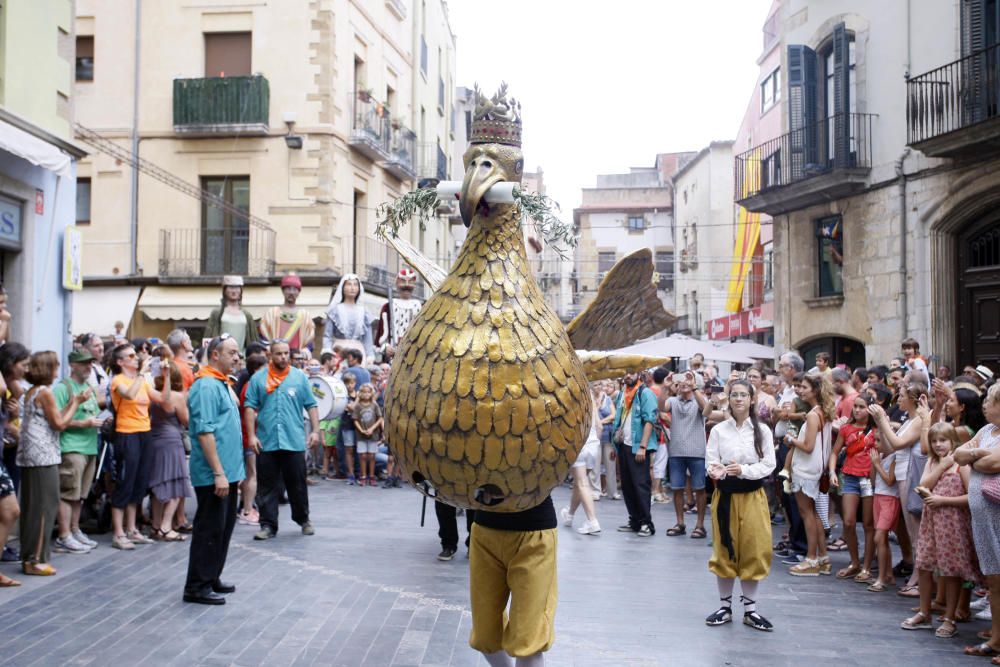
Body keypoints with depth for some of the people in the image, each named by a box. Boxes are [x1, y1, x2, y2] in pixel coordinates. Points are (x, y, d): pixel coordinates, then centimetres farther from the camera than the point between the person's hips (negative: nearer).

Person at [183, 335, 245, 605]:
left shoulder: (222, 384, 14)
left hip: (227, 471, 10)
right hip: (213, 474, -10)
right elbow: (204, 432, -22)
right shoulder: (207, 386, -17)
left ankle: (212, 578, 26)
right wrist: (218, 473, -24)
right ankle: (197, 587, 5)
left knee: (224, 527, 16)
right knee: (209, 529, -3)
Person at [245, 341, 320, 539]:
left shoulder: (300, 377, 6)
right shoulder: (258, 378, 3)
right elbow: (250, 408, 0)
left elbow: (311, 406, 7)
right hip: (266, 442, 0)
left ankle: (303, 519, 26)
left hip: (294, 441, 0)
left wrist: (315, 430, -2)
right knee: (267, 486, 4)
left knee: (297, 484, 9)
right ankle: (268, 525, 12)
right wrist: (251, 435, -7)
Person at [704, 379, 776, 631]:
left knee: (753, 551, 3)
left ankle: (750, 609, 16)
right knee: (725, 551, 6)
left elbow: (769, 465, -4)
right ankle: (725, 606, 19)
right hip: (725, 495, 0)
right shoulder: (718, 430, -1)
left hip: (753, 495, 0)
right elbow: (710, 463, -2)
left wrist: (744, 470, -19)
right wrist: (716, 471, -25)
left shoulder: (762, 430, -1)